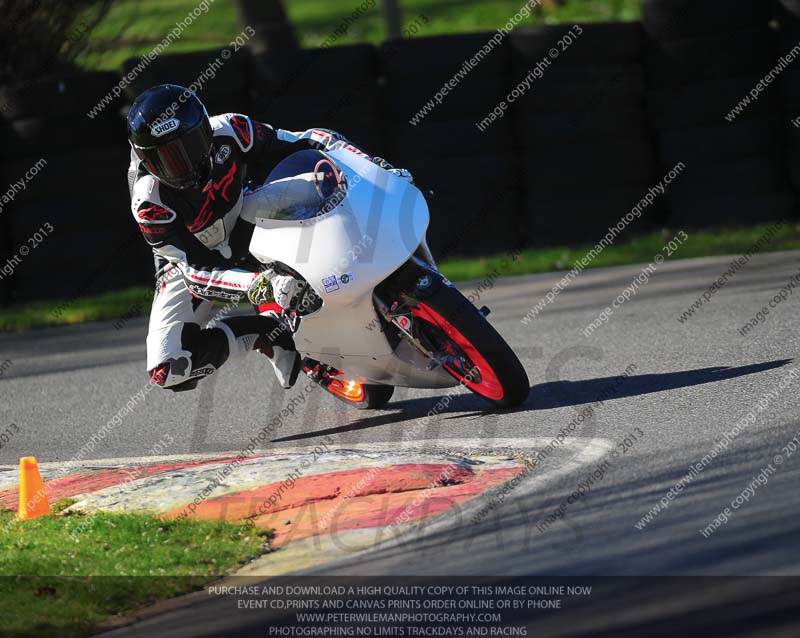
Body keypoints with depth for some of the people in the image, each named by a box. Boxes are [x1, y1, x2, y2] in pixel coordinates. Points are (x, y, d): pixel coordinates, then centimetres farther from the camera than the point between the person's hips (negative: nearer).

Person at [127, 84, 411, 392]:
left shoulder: (228, 132, -28)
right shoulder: (149, 201, -34)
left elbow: (311, 142, -16)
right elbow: (197, 272, -37)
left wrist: (374, 165, -27)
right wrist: (262, 285, -53)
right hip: (190, 260, -3)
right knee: (168, 372, -25)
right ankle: (267, 329, -7)